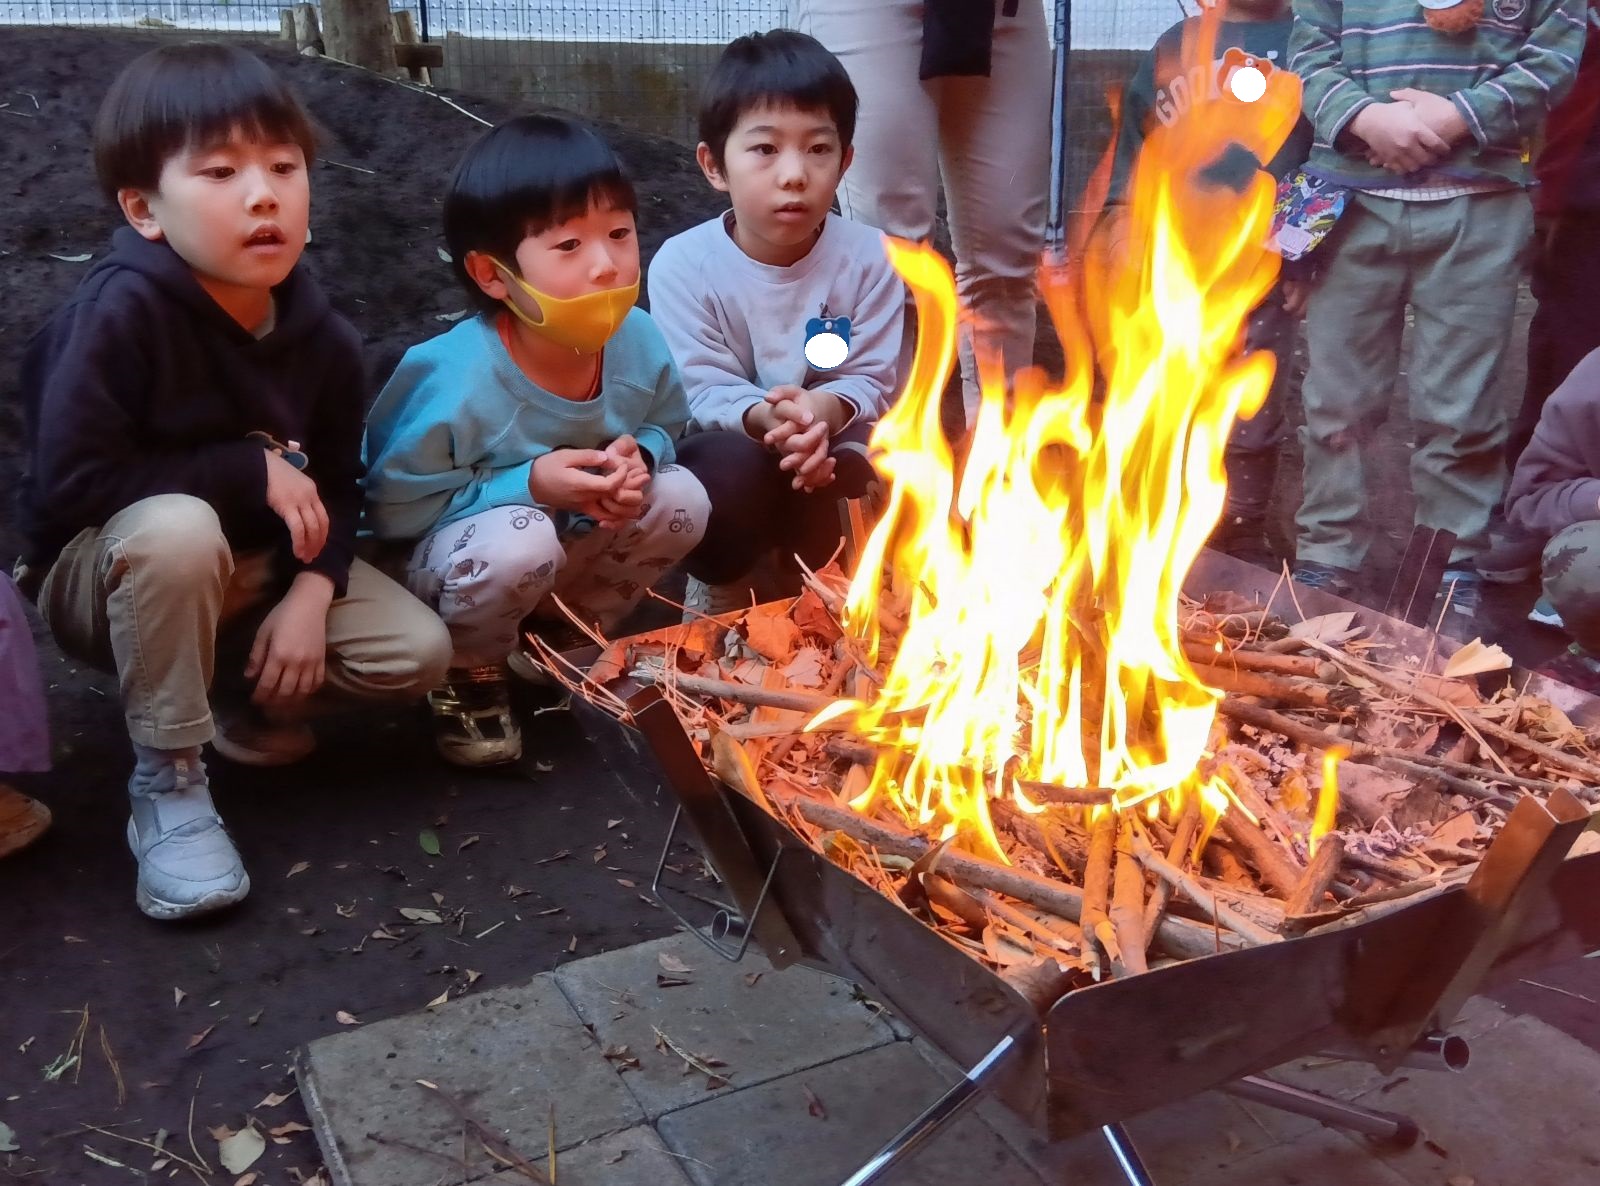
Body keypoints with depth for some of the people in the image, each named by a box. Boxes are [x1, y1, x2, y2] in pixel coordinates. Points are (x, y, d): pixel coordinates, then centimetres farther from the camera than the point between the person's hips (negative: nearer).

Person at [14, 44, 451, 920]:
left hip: (256, 565, 5)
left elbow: (336, 487, 1)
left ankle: (246, 698, 15)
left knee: (416, 653, -13)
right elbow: (69, 484, -31)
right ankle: (167, 784, -19)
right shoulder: (120, 313, -27)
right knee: (178, 528, -40)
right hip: (102, 573, -5)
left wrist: (310, 594, -18)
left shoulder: (322, 338, -9)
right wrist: (251, 472, -26)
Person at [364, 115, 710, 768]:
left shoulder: (638, 341, -17)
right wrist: (527, 485, -31)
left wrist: (640, 458, -22)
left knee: (682, 497, -16)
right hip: (447, 562, -5)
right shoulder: (454, 380, -32)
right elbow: (391, 508, -23)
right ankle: (468, 674, -3)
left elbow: (665, 427, 3)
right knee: (517, 542, -38)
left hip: (574, 543, 6)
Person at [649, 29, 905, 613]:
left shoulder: (870, 258, -10)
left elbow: (872, 380, -11)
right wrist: (762, 416, -41)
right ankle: (718, 587, -2)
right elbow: (701, 392, -17)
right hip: (731, 448, -1)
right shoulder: (683, 264, -14)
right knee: (734, 466, -35)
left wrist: (828, 409, -36)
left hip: (828, 451, 2)